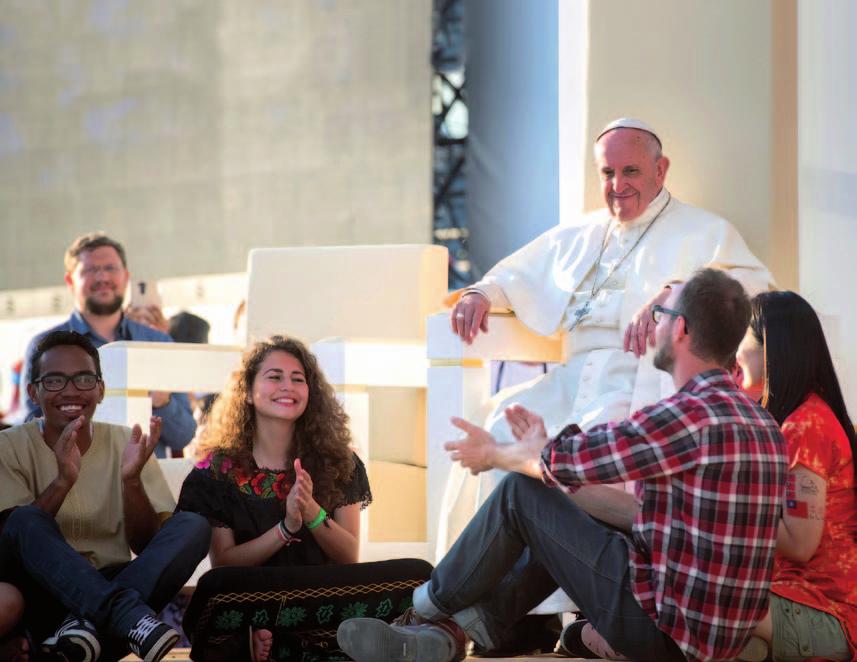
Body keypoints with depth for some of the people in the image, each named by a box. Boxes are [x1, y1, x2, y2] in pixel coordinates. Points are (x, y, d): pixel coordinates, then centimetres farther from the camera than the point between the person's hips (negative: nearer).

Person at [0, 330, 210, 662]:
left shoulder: (125, 443, 6)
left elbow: (147, 546, 1)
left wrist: (131, 481, -18)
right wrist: (62, 481, -26)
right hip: (43, 597, -3)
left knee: (193, 525, -18)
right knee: (27, 520, -30)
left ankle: (88, 623, -34)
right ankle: (129, 617, -42)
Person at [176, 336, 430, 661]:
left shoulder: (338, 462, 7)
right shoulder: (218, 470, 2)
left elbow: (349, 558, 3)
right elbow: (222, 564, -4)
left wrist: (313, 513, -17)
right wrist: (286, 528, -20)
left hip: (326, 601, 2)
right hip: (253, 607, -2)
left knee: (418, 574, -28)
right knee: (216, 587, -39)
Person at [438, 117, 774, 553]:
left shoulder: (702, 231, 9)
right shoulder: (578, 236, 28)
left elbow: (753, 283, -9)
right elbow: (518, 275, 37)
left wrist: (673, 294, -25)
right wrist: (481, 293, 12)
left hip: (644, 380, -5)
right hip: (575, 377, 6)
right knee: (501, 425, -18)